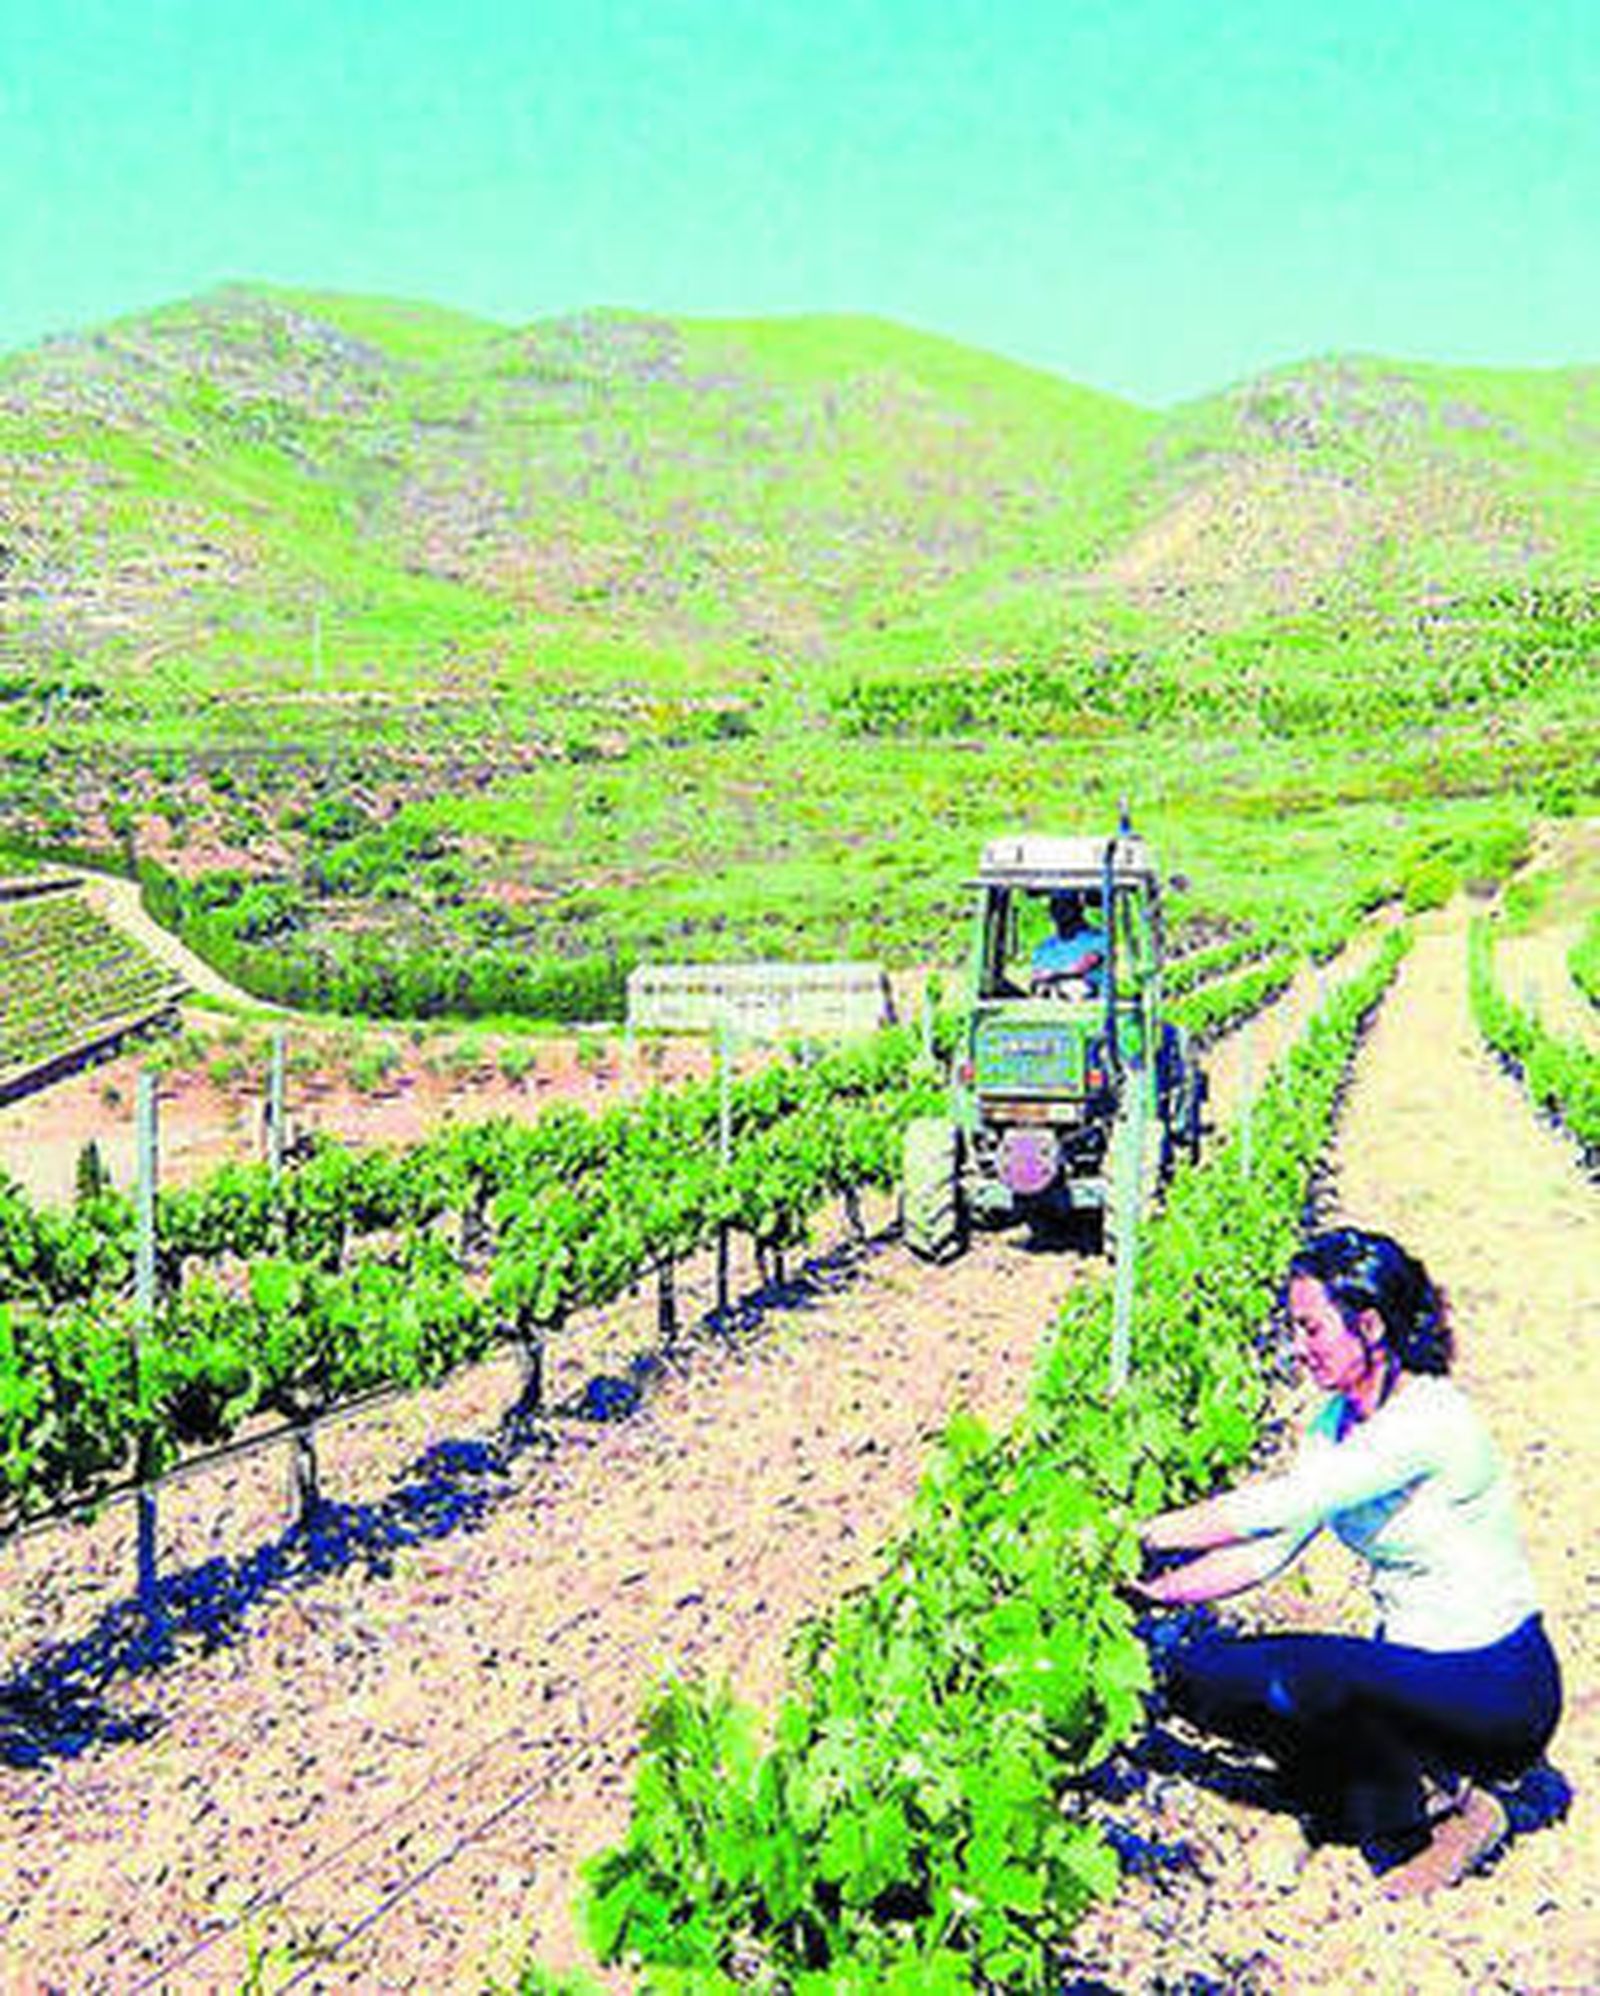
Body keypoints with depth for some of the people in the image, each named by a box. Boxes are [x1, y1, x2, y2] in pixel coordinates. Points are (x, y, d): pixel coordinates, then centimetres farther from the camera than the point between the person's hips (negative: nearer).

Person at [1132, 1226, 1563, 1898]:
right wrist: (1145, 1592, -7)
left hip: (1499, 1692, -8)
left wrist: (1134, 1535, -24)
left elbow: (1275, 1508, -30)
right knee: (1200, 1674, -8)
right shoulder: (1334, 1424, 2)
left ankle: (1448, 1807, -6)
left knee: (1305, 1675, -32)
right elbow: (1267, 1552, 2)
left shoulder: (1429, 1421, -25)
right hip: (1410, 1669, 8)